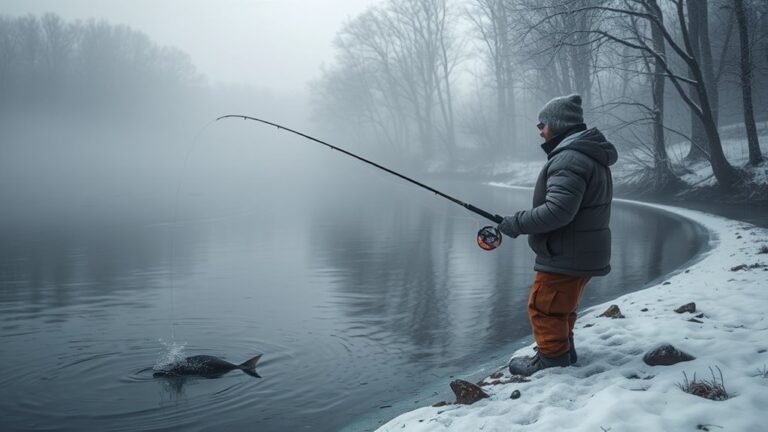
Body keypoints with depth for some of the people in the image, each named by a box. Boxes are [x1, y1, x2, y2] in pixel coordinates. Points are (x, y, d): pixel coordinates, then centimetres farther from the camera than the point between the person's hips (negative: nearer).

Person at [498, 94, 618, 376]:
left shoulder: (570, 158, -21)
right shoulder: (590, 156, 15)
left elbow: (558, 210, -29)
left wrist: (517, 223, -19)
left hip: (566, 256, -11)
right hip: (583, 254, 11)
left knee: (543, 308, 1)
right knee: (561, 306, 23)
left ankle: (552, 361, 10)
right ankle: (564, 351, 35)